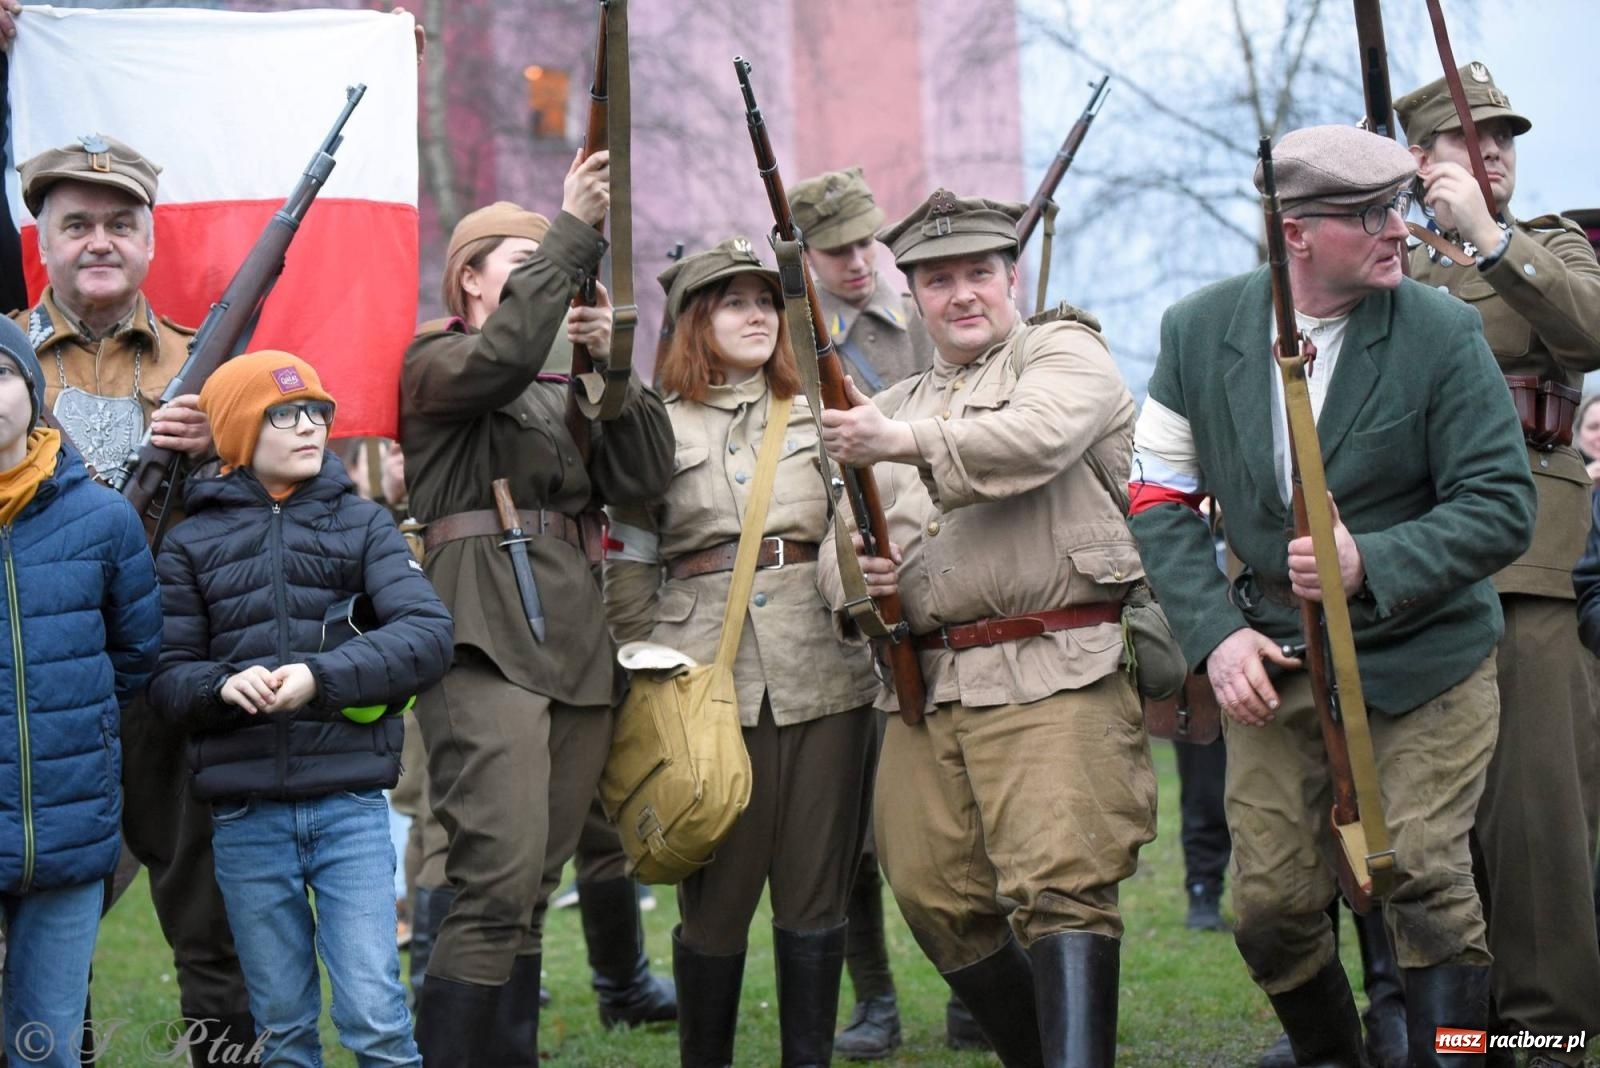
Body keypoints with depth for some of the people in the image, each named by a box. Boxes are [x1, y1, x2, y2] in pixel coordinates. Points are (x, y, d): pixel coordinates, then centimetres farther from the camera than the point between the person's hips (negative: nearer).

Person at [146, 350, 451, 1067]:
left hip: (350, 805, -1)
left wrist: (323, 675, -21)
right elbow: (163, 676, 3)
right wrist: (224, 685, -19)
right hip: (246, 814, 1)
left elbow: (429, 633, -7)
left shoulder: (363, 523, 6)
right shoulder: (192, 543, 7)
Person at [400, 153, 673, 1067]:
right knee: (499, 881, -18)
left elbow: (644, 478, 10)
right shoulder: (434, 365, 6)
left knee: (533, 890, 7)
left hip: (578, 643, 7)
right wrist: (574, 230, -18)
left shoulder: (567, 388, 24)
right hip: (486, 643, -7)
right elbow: (503, 355, -17)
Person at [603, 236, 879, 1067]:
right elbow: (627, 566, 6)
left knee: (816, 890, 5)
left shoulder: (817, 412, 14)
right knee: (716, 895, 0)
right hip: (709, 680, -2)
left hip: (825, 676, 2)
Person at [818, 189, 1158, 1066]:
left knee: (1060, 888, -17)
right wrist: (856, 577, -2)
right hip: (924, 689, 6)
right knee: (935, 899, 6)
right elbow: (838, 544, 22)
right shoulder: (889, 407, 24)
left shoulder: (1065, 353, 6)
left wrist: (904, 443, -29)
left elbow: (1035, 437, -17)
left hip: (1051, 676, -6)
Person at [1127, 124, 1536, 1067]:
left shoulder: (1444, 334, -11)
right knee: (1271, 909, 6)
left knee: (1424, 877, -11)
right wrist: (1216, 636, -9)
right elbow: (1159, 499, 3)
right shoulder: (1201, 330, -2)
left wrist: (1372, 563, -26)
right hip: (1274, 663, 3)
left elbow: (1503, 508, -11)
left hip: (1424, 657, -3)